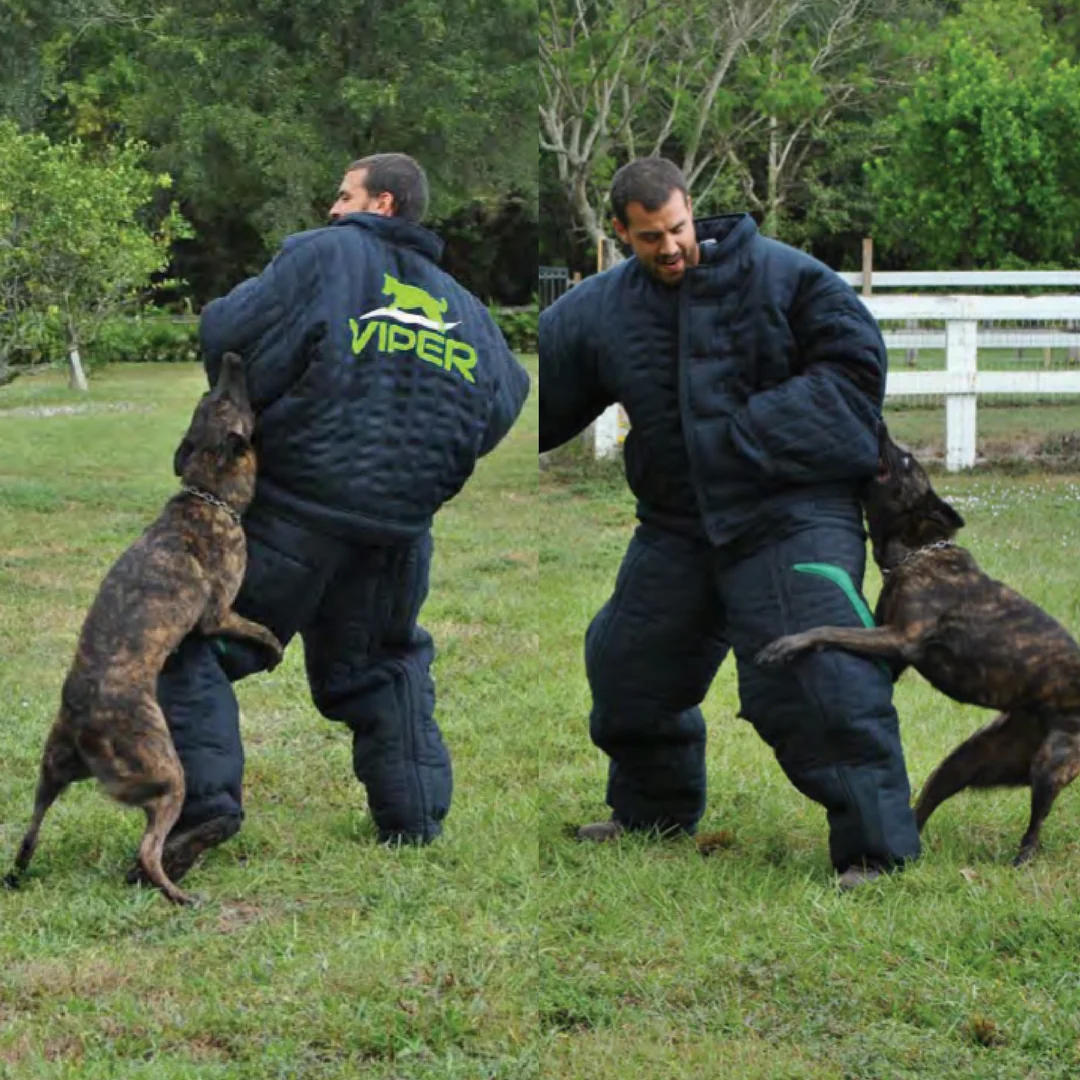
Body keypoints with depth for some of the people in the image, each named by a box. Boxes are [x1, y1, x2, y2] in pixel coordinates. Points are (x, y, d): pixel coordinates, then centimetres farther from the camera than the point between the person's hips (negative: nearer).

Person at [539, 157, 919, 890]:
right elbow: (541, 394, 14)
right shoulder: (596, 310, 5)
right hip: (677, 521, 6)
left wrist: (754, 432, -16)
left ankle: (876, 847, -11)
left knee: (818, 676, -17)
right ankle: (653, 810, 41)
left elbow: (856, 361, -9)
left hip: (790, 517, -6)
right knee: (630, 664, 16)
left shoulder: (779, 275, -8)